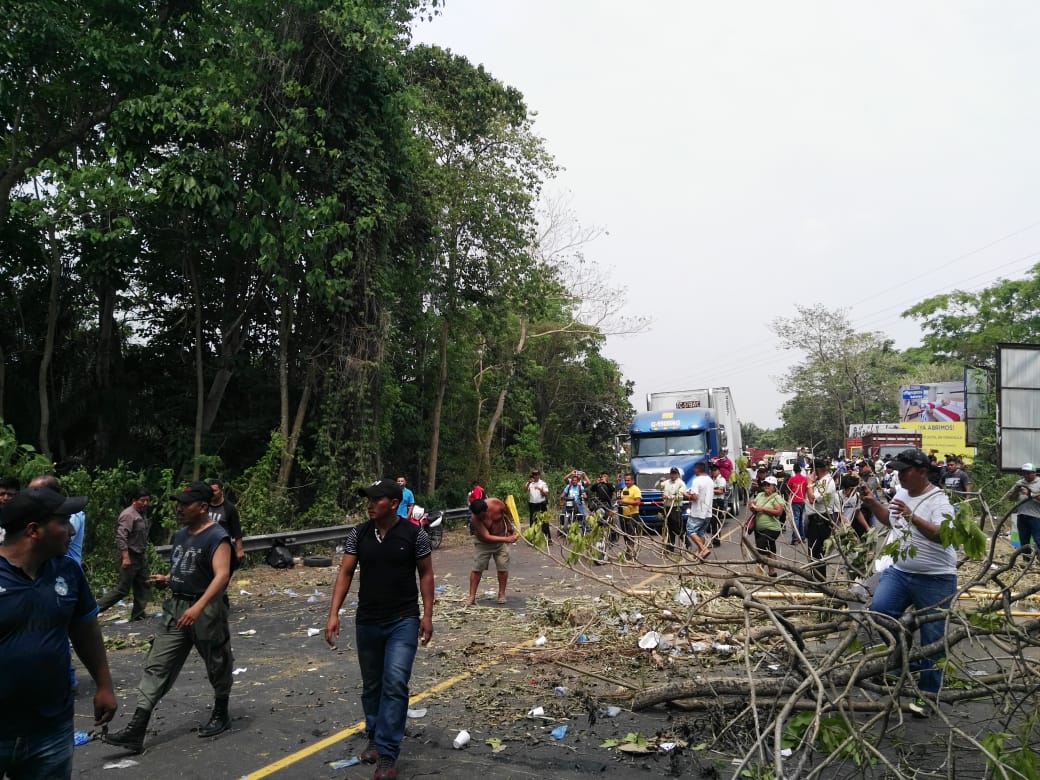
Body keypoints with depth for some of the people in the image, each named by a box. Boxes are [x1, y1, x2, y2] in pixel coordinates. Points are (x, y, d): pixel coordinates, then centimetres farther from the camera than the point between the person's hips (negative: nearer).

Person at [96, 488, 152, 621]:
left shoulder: (142, 514, 13)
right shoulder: (128, 514, -16)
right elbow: (121, 536, -23)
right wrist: (125, 557, -27)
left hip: (140, 556, 9)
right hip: (130, 557, -9)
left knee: (142, 587, 10)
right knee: (122, 588, -6)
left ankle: (138, 615, 16)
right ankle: (95, 609, 3)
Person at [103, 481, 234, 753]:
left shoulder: (217, 538, -18)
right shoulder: (179, 535, 9)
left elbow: (222, 576, -29)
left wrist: (199, 606, -39)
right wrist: (166, 579, 4)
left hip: (206, 610, -8)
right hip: (175, 608, 8)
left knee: (217, 666, 10)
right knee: (156, 666, 2)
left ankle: (221, 715, 30)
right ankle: (136, 731, 2)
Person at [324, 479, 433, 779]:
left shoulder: (414, 534, -9)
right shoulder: (358, 534, -2)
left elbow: (426, 574, -2)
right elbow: (345, 573, -2)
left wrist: (427, 615, -5)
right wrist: (333, 614, -9)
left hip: (404, 621, -3)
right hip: (367, 622, 3)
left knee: (395, 683, -13)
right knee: (371, 685, 15)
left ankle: (387, 754, -4)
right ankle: (375, 739, 35)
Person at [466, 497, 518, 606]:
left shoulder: (496, 503, -25)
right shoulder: (476, 518, -31)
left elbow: (508, 513, -2)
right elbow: (486, 537, -32)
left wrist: (510, 531, 1)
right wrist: (506, 539, -35)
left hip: (502, 539, 2)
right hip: (483, 542, -2)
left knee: (503, 567, 1)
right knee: (477, 568, -5)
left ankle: (501, 594, 16)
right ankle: (472, 597, 1)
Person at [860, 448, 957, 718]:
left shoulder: (938, 500, -16)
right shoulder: (901, 493, 7)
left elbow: (943, 536, -30)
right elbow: (890, 520, 26)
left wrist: (912, 517, -39)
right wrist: (873, 504, 10)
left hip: (935, 579, -6)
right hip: (899, 571, 7)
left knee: (932, 637, 4)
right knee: (879, 609, -13)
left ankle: (927, 694, 16)